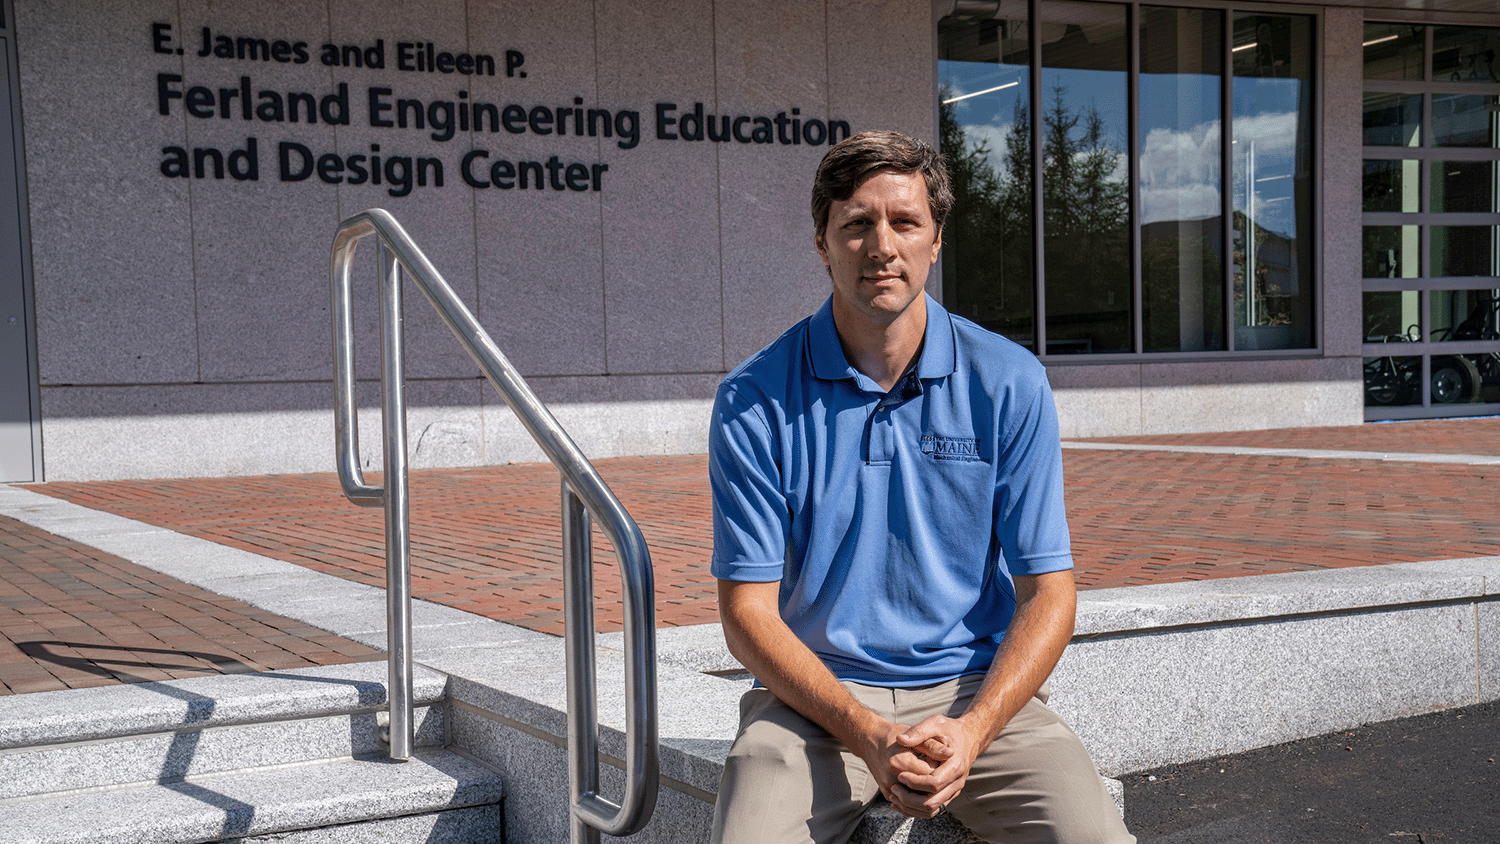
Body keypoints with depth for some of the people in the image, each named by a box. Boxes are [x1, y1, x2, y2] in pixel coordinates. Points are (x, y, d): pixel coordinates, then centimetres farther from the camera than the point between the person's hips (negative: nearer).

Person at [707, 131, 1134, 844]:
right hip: (815, 697, 0)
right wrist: (866, 733, -19)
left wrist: (971, 731, -17)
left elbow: (1047, 590, -1)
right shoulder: (753, 402, -3)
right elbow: (749, 611, -5)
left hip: (974, 689, 1)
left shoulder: (1009, 383, -1)